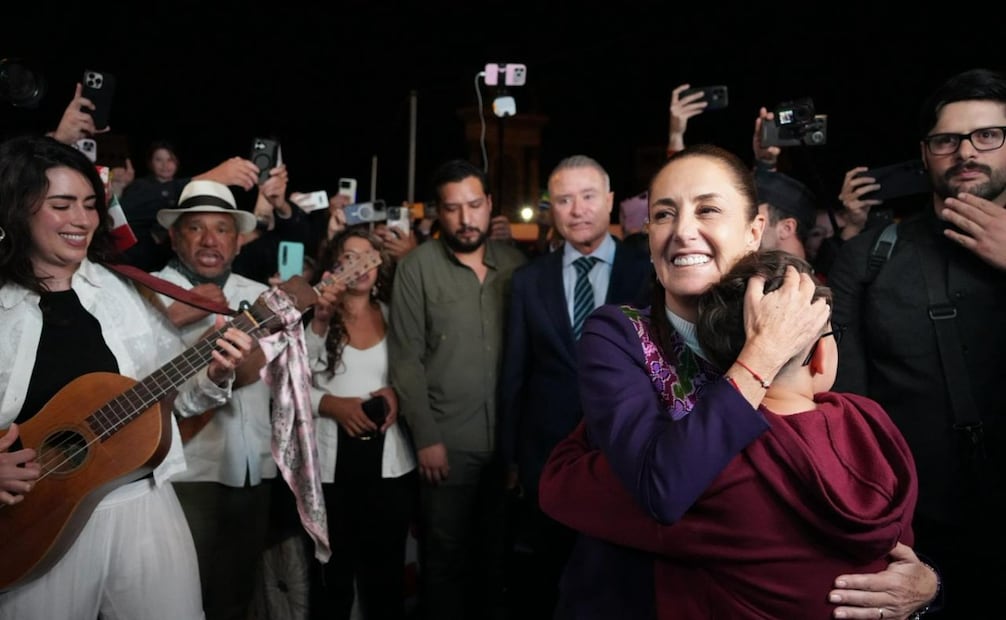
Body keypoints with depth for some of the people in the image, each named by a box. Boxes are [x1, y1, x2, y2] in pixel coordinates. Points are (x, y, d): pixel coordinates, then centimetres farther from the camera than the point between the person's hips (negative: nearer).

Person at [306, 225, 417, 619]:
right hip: (331, 463, -2)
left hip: (390, 462, 2)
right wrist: (329, 403, -20)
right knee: (334, 568, 12)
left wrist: (396, 394, -10)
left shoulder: (392, 315, 6)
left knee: (387, 568, 13)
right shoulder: (316, 318, -1)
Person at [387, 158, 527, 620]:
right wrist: (426, 437, -10)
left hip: (508, 439, 3)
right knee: (445, 556, 11)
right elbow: (406, 358, -7)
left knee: (496, 552, 18)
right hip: (448, 441, -3)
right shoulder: (417, 267, -6)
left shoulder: (515, 263, 3)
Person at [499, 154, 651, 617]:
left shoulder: (648, 274, -5)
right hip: (547, 457, 2)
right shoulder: (528, 280, 1)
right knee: (550, 578, 18)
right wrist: (511, 456, 5)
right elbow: (514, 374, 3)